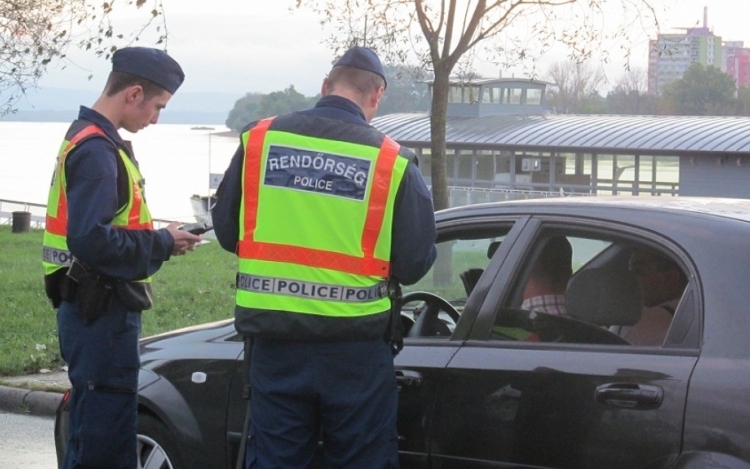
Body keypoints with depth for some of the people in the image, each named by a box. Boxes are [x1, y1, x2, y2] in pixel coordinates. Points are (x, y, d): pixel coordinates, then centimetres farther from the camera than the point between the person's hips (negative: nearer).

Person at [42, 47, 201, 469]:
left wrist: (158, 239, 5)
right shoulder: (96, 150, -17)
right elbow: (91, 241, -27)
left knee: (95, 435, 17)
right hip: (102, 314, -10)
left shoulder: (92, 141, 15)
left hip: (99, 311, 10)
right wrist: (162, 243, -15)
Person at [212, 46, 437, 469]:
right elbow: (416, 263, -5)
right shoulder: (393, 160, -8)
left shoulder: (260, 139, -1)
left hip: (275, 339, 2)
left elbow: (227, 229, 8)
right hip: (355, 345, -2)